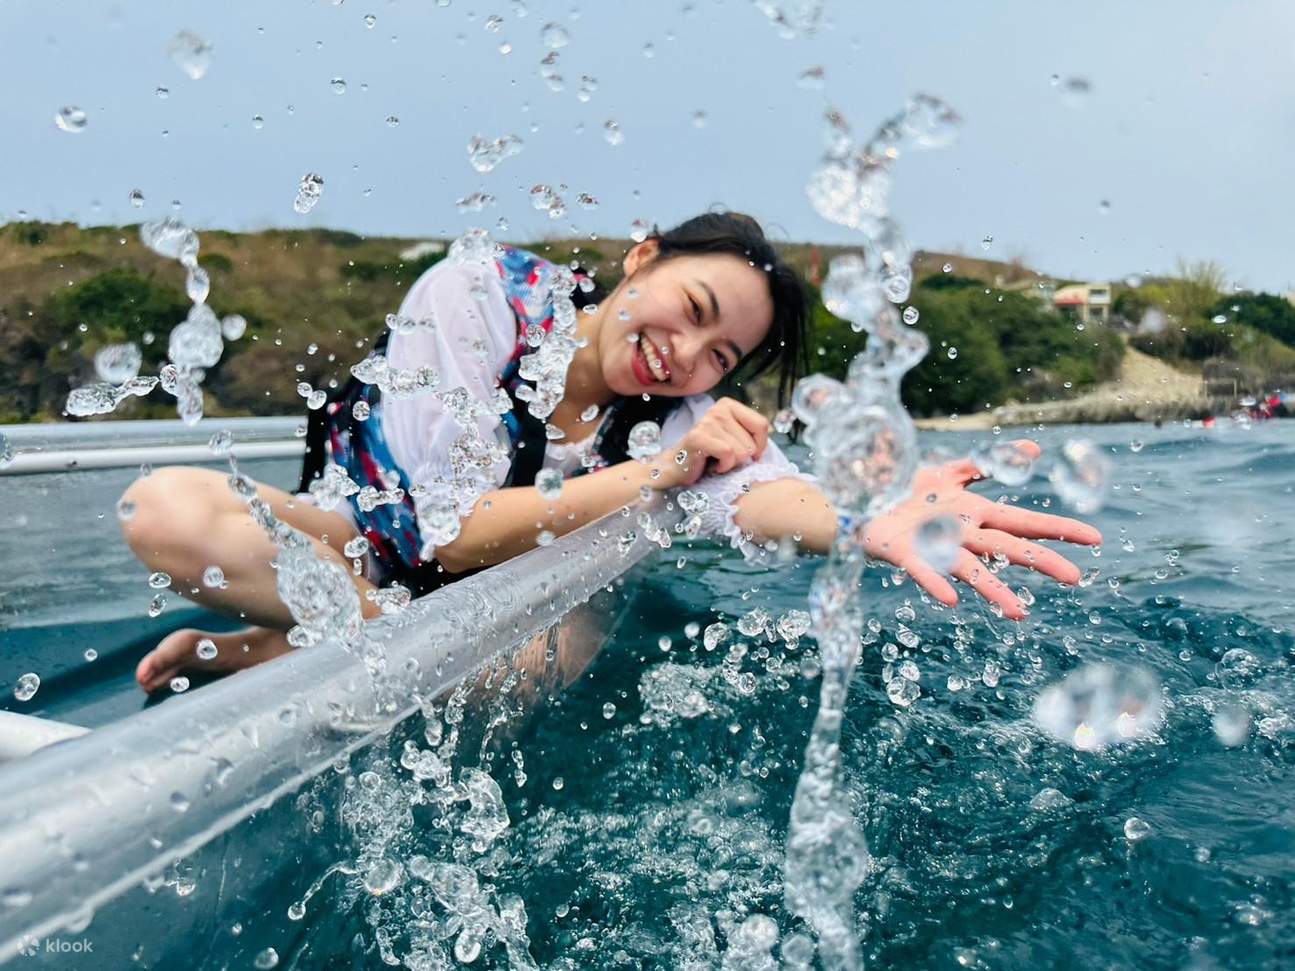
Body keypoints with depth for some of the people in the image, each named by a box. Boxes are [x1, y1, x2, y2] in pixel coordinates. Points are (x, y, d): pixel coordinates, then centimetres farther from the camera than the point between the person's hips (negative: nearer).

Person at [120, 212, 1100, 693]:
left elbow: (748, 482, -36)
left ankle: (266, 647, -15)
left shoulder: (679, 408, -13)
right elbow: (451, 530, -28)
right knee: (167, 507, -30)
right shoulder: (478, 295, -23)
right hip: (357, 541, -2)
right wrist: (659, 469, -34)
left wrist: (870, 522, -58)